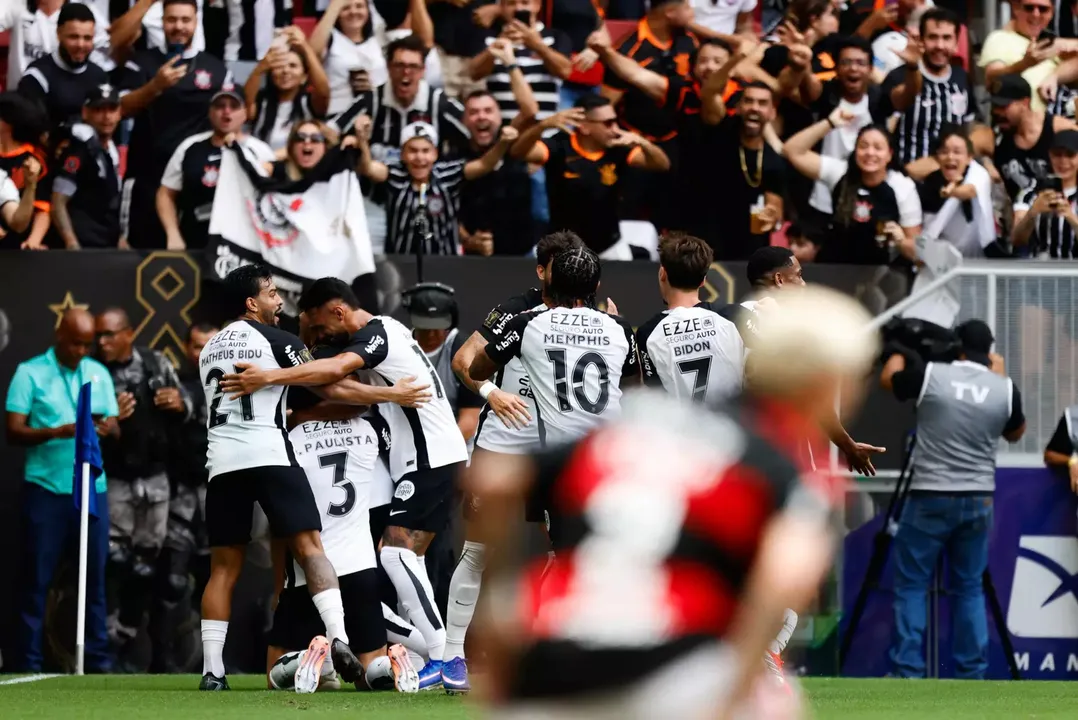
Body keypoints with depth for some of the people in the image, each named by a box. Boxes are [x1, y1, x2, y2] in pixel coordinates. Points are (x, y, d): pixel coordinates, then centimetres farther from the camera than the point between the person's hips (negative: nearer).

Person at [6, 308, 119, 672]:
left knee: (95, 578, 5)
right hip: (46, 489, -3)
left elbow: (115, 428, 12)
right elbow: (14, 432, -5)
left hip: (92, 488, 4)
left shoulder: (99, 373, 12)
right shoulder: (30, 373, 1)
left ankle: (99, 661, 9)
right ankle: (29, 665, 2)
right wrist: (57, 432, -20)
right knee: (37, 580, -1)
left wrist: (109, 428, -12)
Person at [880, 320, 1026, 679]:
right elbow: (1015, 433, 19)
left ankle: (907, 674, -4)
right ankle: (972, 676, 7)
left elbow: (888, 380, 14)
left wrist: (899, 353, 34)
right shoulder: (1005, 389, -1)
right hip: (978, 501, 3)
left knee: (911, 586, 3)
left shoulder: (930, 375, -7)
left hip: (929, 498, -3)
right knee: (970, 588, 11)